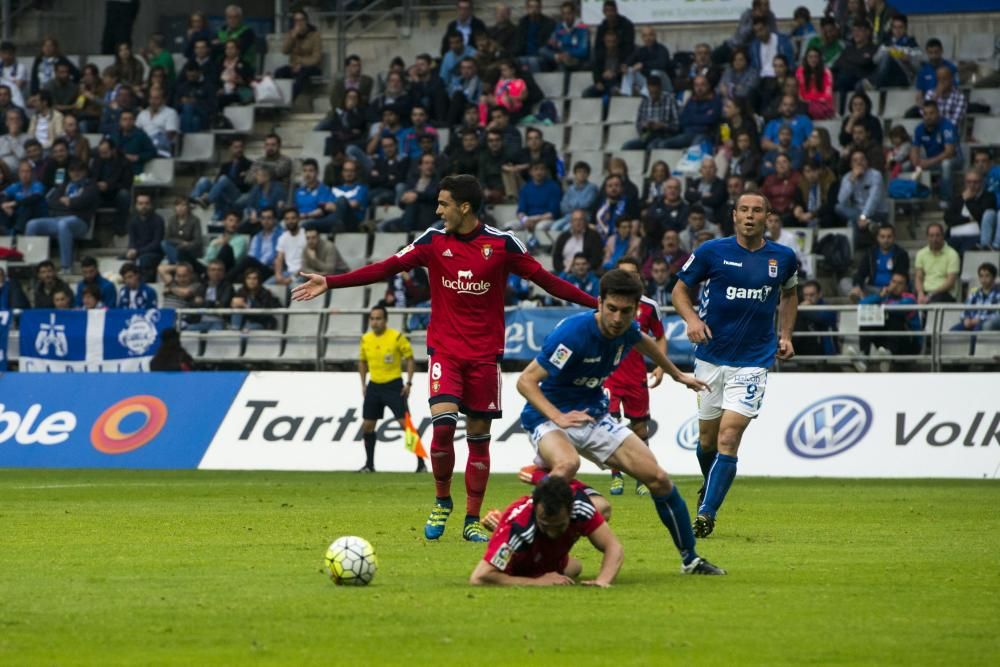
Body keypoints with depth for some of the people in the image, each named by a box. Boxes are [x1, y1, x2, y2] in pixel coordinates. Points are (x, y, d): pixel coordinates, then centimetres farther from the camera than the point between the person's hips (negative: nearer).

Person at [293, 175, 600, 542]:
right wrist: (330, 283, -6)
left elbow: (544, 278, 1)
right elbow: (385, 268, -1)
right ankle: (442, 502, 6)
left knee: (478, 434, 2)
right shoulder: (433, 240, 0)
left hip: (485, 353, 0)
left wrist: (594, 303, -4)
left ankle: (473, 520, 12)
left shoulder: (502, 244, -4)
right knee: (443, 422, -17)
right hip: (445, 349, 0)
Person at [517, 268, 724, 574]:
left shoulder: (627, 330, -5)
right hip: (549, 419, -7)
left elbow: (644, 341, 23)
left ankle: (690, 558, 17)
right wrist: (557, 417, -37)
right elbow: (526, 381, -24)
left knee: (658, 477, 0)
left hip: (595, 417, 7)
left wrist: (677, 375, 37)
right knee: (568, 463, -41)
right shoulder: (573, 333, -27)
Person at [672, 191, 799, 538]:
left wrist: (785, 335, 10)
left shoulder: (783, 258, 2)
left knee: (729, 437, -14)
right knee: (707, 437, 12)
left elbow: (789, 294, 22)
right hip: (711, 357, 1)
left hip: (753, 362, -1)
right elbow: (680, 289, 5)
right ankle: (710, 486, 43)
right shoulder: (712, 251, -4)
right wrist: (691, 319, -14)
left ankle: (706, 513, -14)